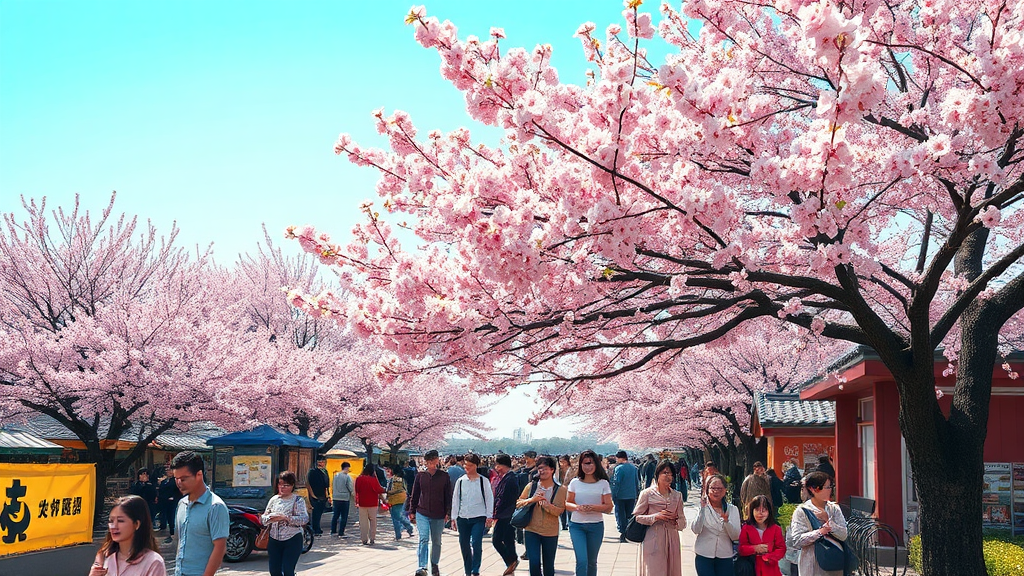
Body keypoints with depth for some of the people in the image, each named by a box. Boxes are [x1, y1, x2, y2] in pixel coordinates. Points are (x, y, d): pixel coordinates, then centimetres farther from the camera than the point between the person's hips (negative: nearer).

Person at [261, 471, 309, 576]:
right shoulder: (274, 499, 11)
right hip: (274, 540, 5)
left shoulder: (298, 500, -5)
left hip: (292, 540, -5)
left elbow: (304, 519, -17)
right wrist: (270, 518, -14)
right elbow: (263, 517, 10)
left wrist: (285, 518, -27)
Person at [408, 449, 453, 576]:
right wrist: (412, 511, 7)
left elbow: (448, 496, 3)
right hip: (422, 514, -1)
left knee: (436, 541, 12)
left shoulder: (444, 476, 1)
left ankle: (435, 565, 30)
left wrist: (448, 513, -2)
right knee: (423, 539, -14)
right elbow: (414, 495, 9)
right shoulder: (420, 476, 2)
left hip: (439, 515, 1)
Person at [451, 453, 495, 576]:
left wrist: (489, 516, -2)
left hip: (478, 518, -3)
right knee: (464, 546, 8)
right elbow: (455, 500, 9)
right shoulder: (460, 481, 5)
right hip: (463, 518, 3)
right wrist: (454, 517, 8)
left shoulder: (483, 481, -2)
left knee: (476, 544, -14)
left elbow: (489, 499, 1)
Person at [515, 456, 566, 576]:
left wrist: (546, 504, -26)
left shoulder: (560, 490, -3)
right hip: (532, 530, 0)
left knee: (548, 565, 12)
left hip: (550, 532, 0)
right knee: (534, 563, -8)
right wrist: (532, 500, -13)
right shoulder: (531, 486, 1)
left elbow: (559, 511, -11)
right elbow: (518, 503, 4)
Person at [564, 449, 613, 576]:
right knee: (582, 561, -13)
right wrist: (577, 507, -16)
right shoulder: (574, 482, 2)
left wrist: (593, 507, -19)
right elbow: (567, 504, 6)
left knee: (592, 562, 11)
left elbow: (609, 507, -2)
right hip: (576, 525, -1)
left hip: (596, 526, 1)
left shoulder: (603, 483, 0)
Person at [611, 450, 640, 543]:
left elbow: (616, 483, -15)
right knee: (629, 515, 14)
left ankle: (623, 534, 0)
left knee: (620, 515, 3)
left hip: (621, 496, -5)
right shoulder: (633, 467, 5)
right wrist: (636, 495, 19)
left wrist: (613, 496, -8)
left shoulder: (619, 468, -14)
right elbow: (637, 482, 12)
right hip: (632, 496, 6)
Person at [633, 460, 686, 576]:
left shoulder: (677, 495, 12)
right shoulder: (647, 493, -1)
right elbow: (636, 517, -3)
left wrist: (676, 520, -7)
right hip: (653, 539, -4)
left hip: (672, 539, 4)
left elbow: (683, 523, 15)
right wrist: (656, 516, -13)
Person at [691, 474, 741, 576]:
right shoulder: (703, 508, 1)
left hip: (725, 556, 2)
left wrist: (726, 521, -18)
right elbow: (696, 530, -13)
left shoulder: (732, 509, 7)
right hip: (704, 556, -2)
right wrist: (702, 508, -18)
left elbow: (735, 536, -2)